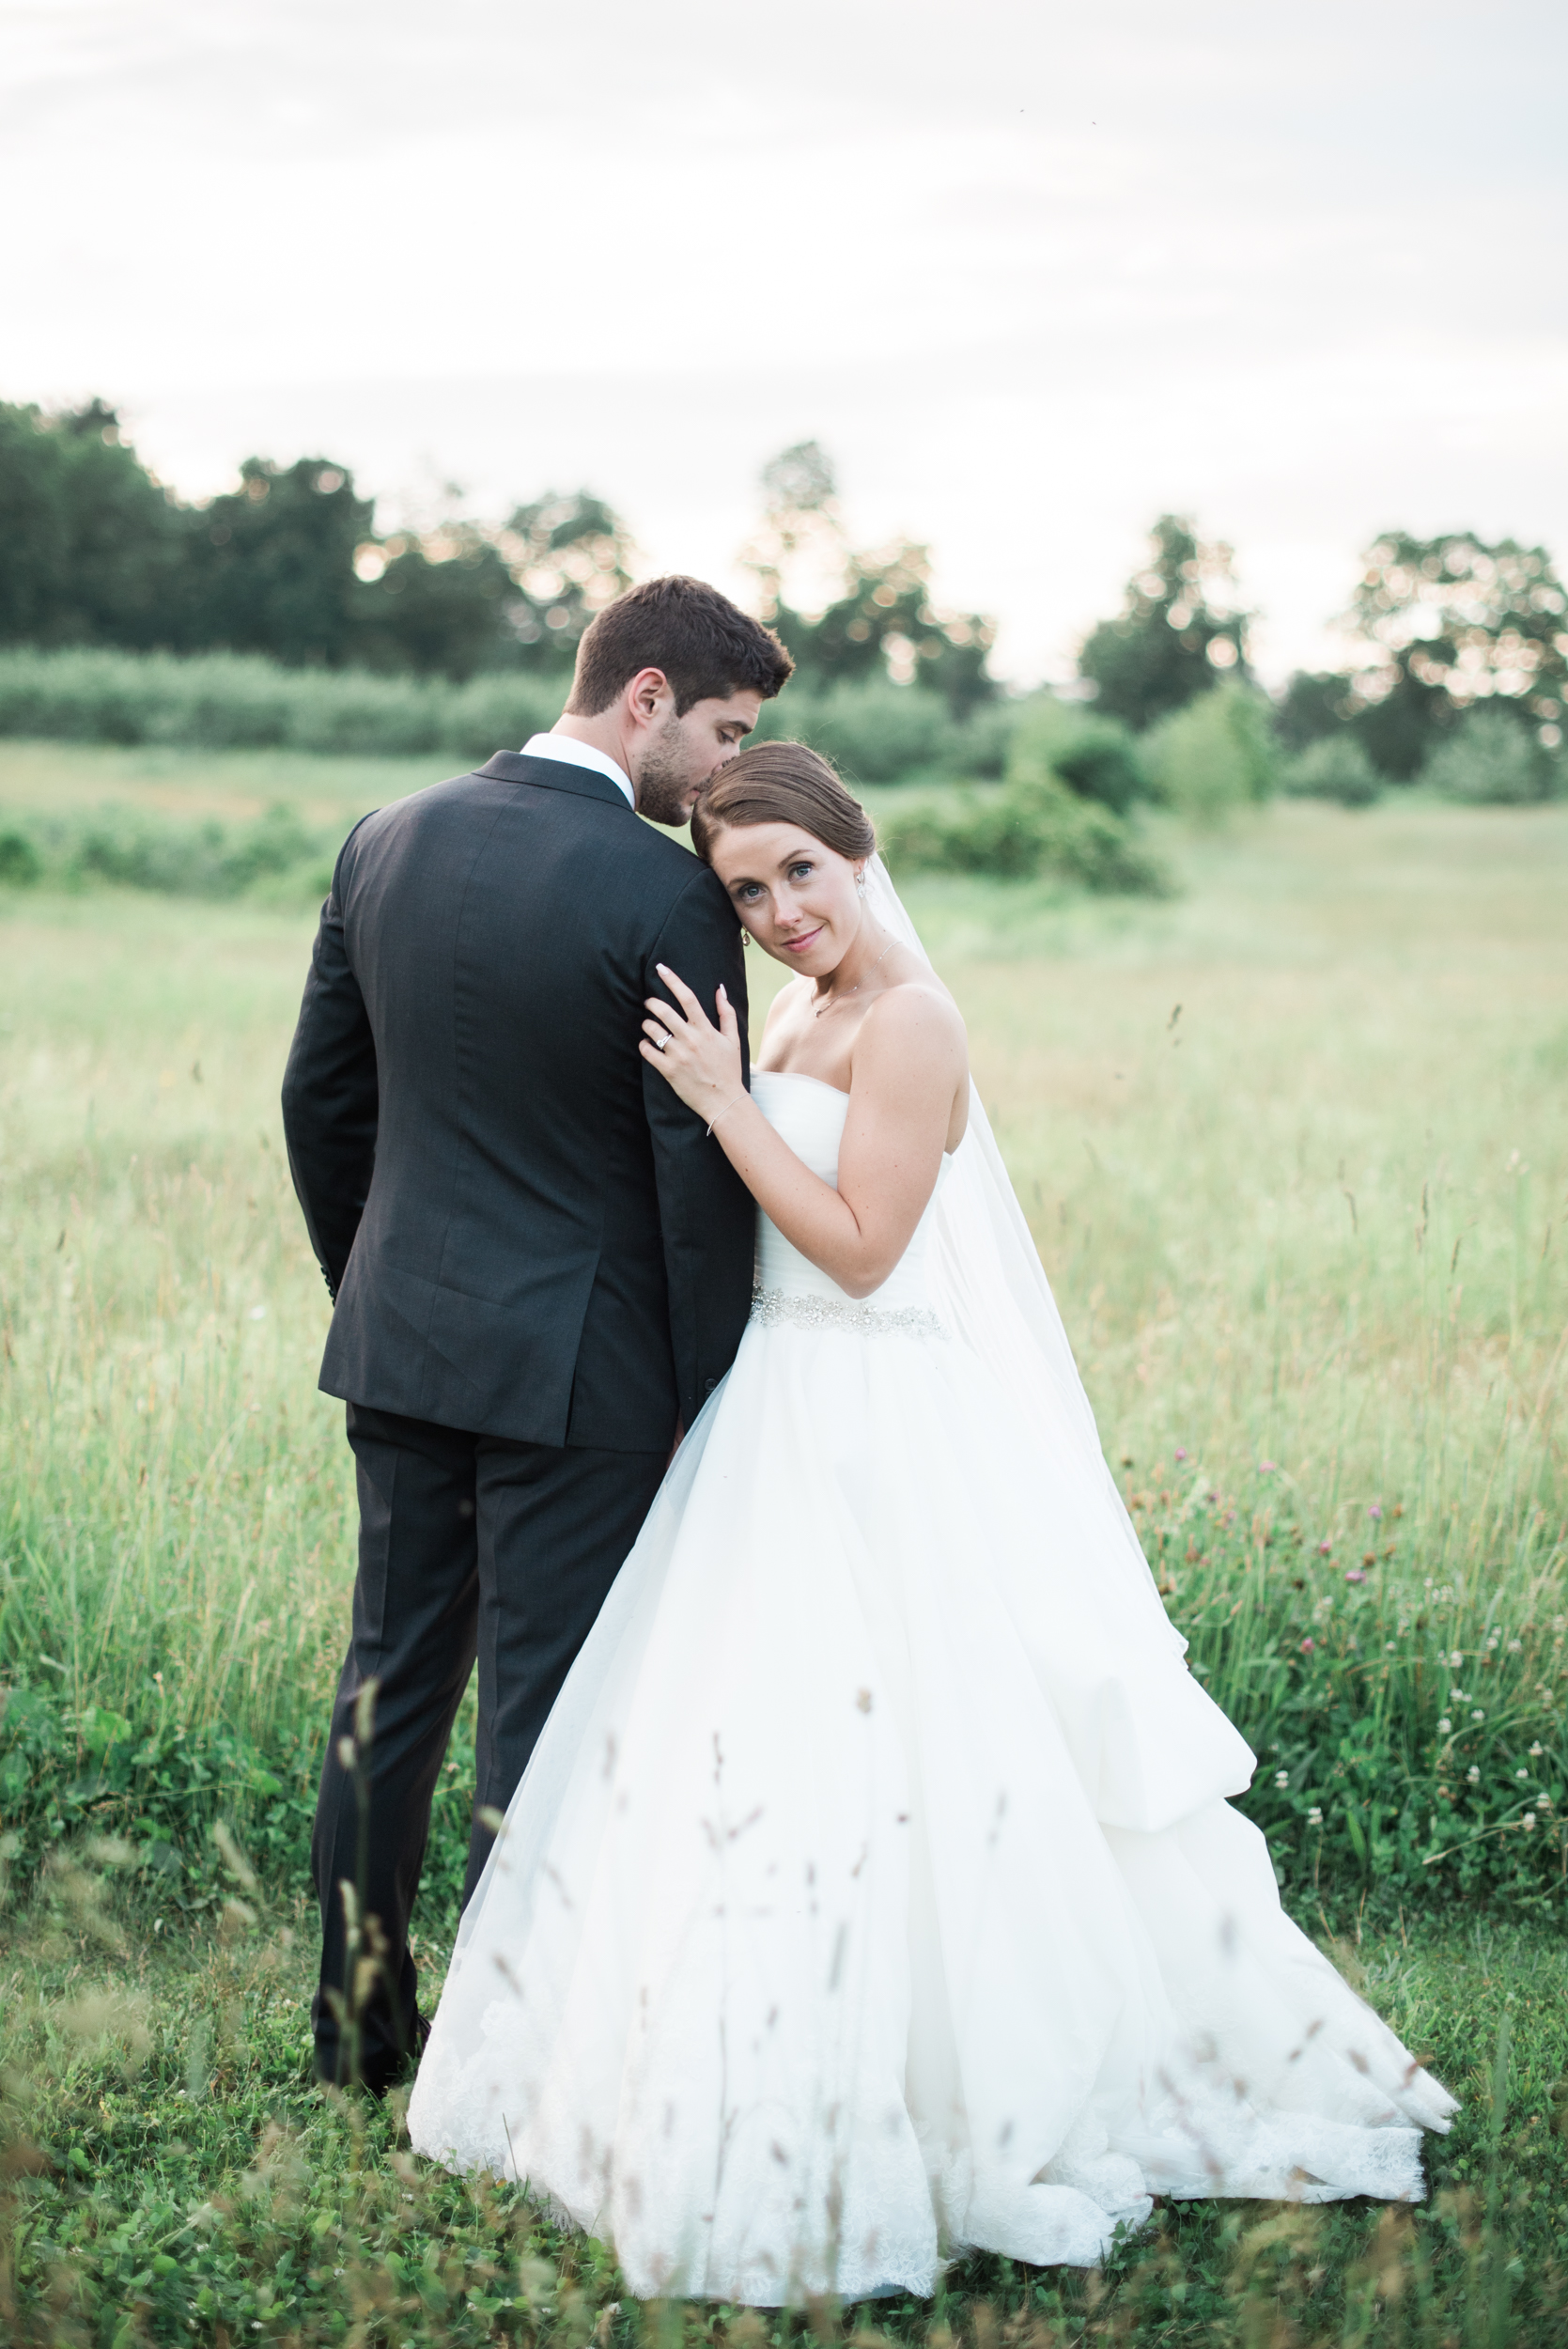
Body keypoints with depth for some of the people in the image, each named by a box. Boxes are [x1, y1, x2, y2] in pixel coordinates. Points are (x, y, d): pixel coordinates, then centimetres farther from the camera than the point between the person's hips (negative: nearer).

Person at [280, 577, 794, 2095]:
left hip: (400, 1343, 6)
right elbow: (699, 1169, -14)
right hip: (576, 1365, -6)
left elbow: (321, 1097, 9)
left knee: (393, 1675, 18)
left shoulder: (387, 844, 2)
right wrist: (705, 1396, -4)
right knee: (543, 1709, 5)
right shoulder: (668, 899, -17)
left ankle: (359, 2016, 31)